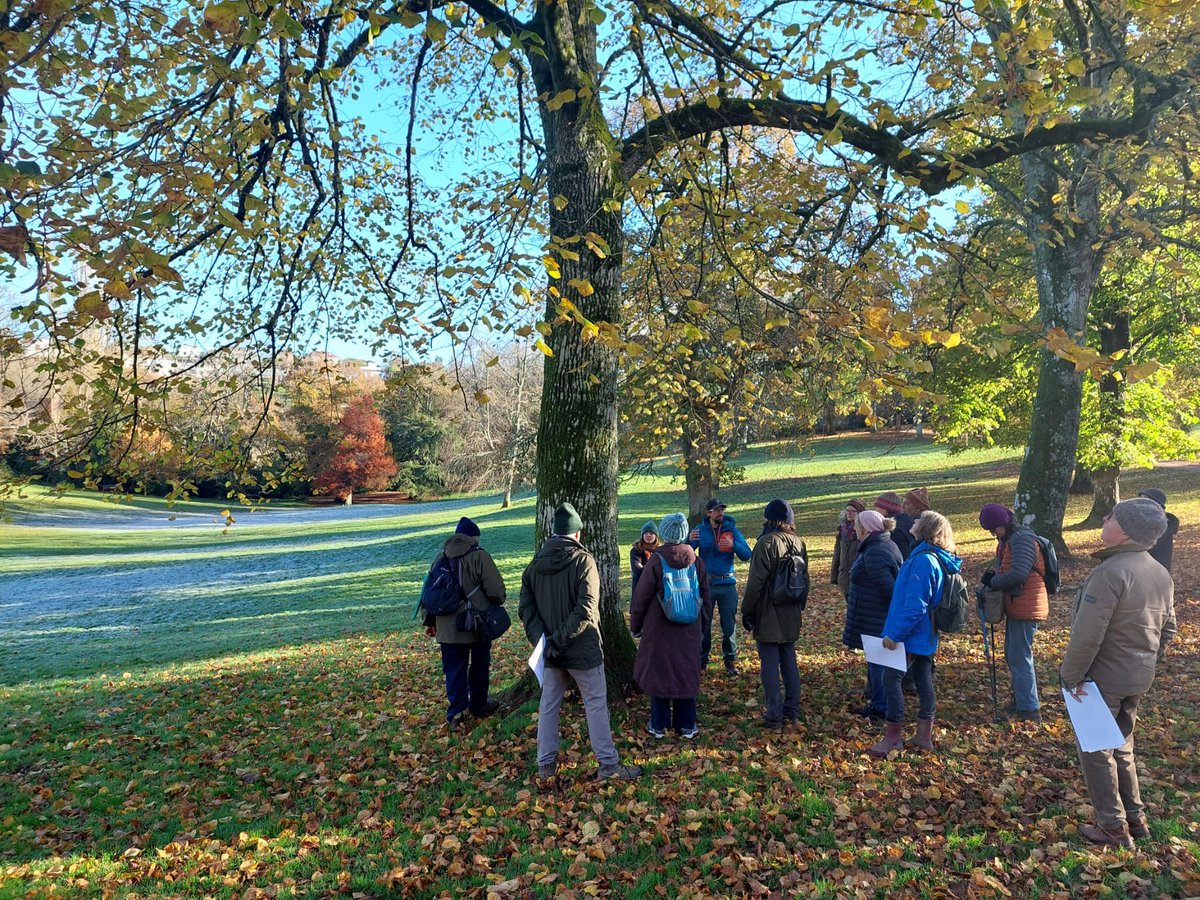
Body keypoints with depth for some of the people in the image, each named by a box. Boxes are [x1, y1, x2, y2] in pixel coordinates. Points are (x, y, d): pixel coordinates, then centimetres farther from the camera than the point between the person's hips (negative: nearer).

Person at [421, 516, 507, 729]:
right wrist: (497, 602, 8)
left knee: (454, 669, 9)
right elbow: (495, 589, -15)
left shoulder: (441, 557, 5)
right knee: (479, 667, 15)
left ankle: (456, 713, 5)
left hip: (448, 627, 4)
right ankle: (478, 706, 28)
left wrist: (429, 620, 20)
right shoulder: (479, 556, -12)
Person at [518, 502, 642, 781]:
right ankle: (608, 765, 11)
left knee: (549, 705, 14)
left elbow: (525, 607, 1)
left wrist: (540, 638, -6)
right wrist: (560, 640, -18)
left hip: (550, 651, 5)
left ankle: (546, 764, 23)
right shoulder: (583, 560, -13)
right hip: (582, 648, -5)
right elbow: (586, 609, -22)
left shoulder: (536, 563, 4)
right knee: (596, 705, 5)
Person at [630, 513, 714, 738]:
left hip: (659, 629, -3)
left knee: (658, 672, 8)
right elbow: (706, 597, 7)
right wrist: (703, 621, 21)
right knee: (687, 672, 12)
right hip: (689, 630, 3)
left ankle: (659, 725, 15)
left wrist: (635, 624, 6)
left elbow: (641, 597, -6)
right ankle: (686, 725, 19)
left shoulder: (656, 562, -12)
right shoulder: (697, 562, -2)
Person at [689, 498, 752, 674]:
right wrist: (689, 540, -28)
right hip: (705, 584, 0)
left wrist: (733, 545, -25)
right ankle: (702, 660, 16)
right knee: (703, 624, 5)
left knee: (729, 625, 5)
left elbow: (747, 555, -5)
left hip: (727, 584, 0)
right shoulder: (700, 530, -1)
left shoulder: (732, 529, 0)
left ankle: (730, 660, 18)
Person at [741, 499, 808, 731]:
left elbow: (756, 581, -17)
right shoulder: (799, 543, 6)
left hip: (768, 616, -7)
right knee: (789, 661, 15)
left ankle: (774, 716, 4)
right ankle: (792, 710, 22)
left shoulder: (767, 542, -16)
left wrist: (746, 610, -8)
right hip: (791, 616, 7)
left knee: (770, 664, 0)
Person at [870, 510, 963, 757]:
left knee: (891, 678, -4)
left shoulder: (923, 560, -22)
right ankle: (924, 736, 21)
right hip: (927, 635, 10)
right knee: (924, 680, 13)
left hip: (911, 634, -10)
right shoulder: (941, 560, 9)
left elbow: (914, 605, -26)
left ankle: (893, 737, 1)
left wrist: (895, 633, -22)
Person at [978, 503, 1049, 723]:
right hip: (1016, 606, 10)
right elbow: (1005, 567, 20)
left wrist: (992, 582, -15)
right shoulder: (1010, 539, 13)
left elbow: (1018, 574, -28)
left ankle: (1030, 709, 3)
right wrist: (993, 573, -1)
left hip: (1026, 608, -10)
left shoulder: (1022, 539, -19)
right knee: (1013, 655, 17)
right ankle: (1021, 701, 29)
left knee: (1019, 657, -5)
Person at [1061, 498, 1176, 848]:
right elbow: (1167, 629, 15)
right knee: (1121, 746, 23)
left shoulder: (1111, 572, -24)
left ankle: (1113, 827, 14)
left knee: (1095, 750, 6)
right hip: (1139, 678, 9)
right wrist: (1147, 662, 23)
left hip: (1104, 677, -8)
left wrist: (1070, 675, -16)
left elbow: (1088, 633, -25)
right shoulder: (1161, 574, 5)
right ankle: (1134, 817, 31)